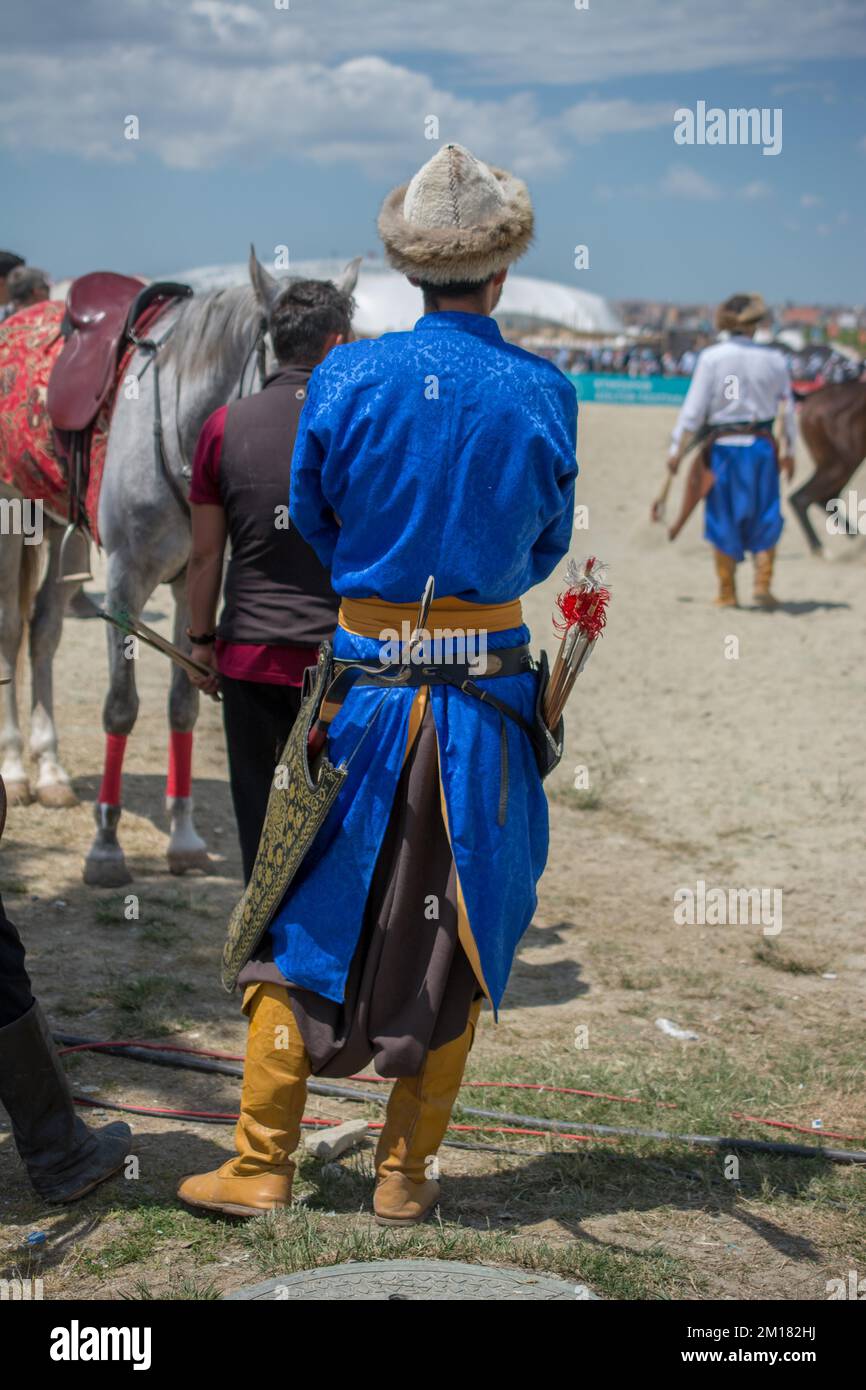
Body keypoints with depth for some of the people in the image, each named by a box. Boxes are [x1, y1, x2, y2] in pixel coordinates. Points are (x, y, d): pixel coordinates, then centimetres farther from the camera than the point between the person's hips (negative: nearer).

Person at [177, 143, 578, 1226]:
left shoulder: (344, 378, -6)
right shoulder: (543, 394, -6)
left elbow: (312, 525, 5)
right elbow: (547, 546, 6)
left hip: (364, 681, 0)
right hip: (489, 690, 0)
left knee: (308, 923, 10)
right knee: (453, 937, 11)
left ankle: (260, 1166, 14)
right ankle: (405, 1175, 18)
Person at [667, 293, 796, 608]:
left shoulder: (711, 357, -8)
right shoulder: (775, 359, -1)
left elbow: (694, 408, -8)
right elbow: (788, 408, 7)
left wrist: (677, 448, -1)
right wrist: (789, 451, 18)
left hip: (723, 444, -1)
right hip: (761, 444, 1)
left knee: (723, 519, 9)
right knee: (765, 517, 13)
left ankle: (727, 592, 13)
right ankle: (762, 583, 4)